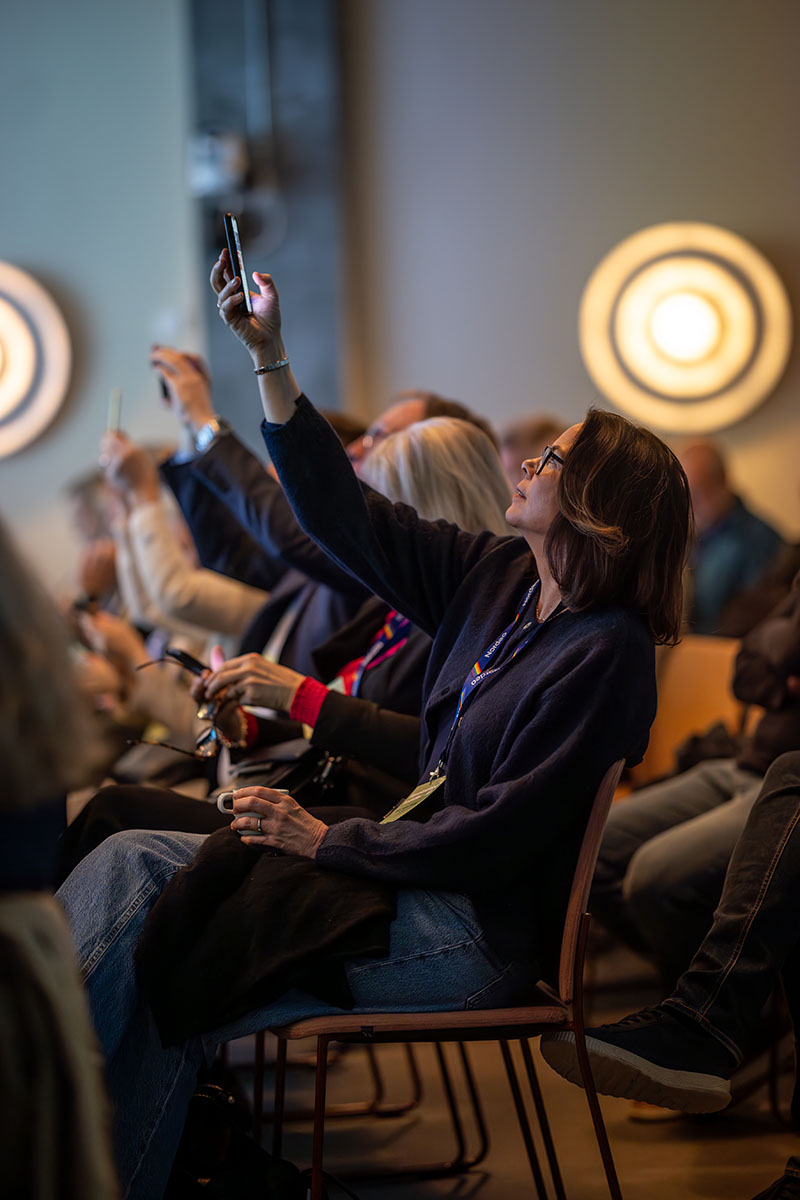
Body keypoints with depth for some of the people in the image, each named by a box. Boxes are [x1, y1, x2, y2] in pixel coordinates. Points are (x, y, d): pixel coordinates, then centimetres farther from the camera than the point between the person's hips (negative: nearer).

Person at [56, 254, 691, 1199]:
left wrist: (331, 841, -17)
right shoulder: (494, 579, 10)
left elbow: (499, 833, -20)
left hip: (483, 935, -9)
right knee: (131, 863, -6)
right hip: (421, 874, 9)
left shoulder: (606, 655, -15)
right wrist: (269, 357, 9)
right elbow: (344, 515, 12)